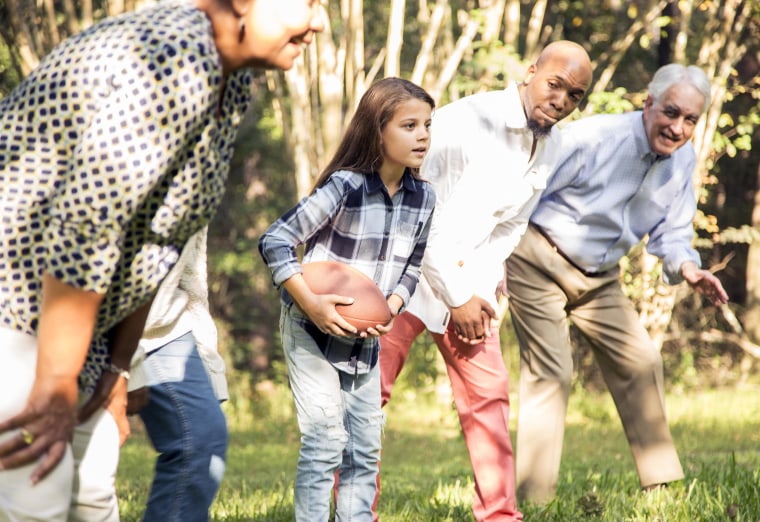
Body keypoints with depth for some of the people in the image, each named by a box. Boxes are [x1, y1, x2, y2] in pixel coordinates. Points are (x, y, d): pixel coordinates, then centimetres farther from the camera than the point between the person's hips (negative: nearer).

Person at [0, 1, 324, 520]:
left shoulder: (231, 82, 4)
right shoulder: (177, 65, -27)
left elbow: (153, 233, 9)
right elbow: (82, 233, -28)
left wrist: (117, 365, 7)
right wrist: (56, 390, -22)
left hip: (45, 306, 10)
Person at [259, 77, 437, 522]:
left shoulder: (424, 199, -3)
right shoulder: (345, 187, -21)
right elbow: (275, 241, -21)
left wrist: (391, 308, -10)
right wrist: (310, 304, -27)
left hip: (367, 339, 6)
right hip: (314, 333, -6)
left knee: (366, 448, 9)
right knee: (325, 442, -9)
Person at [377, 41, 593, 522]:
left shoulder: (550, 148, 4)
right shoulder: (467, 121, -20)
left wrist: (480, 290, 0)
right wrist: (455, 296, -15)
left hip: (470, 283, 7)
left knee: (488, 394, 3)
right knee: (366, 392, -6)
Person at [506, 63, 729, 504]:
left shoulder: (684, 159, -2)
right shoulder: (594, 138, -23)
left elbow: (671, 231, 6)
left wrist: (686, 266, -17)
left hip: (599, 277, 7)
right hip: (540, 263, -7)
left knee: (640, 361, 3)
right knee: (551, 373, -12)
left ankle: (665, 484, 12)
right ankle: (534, 500, -9)